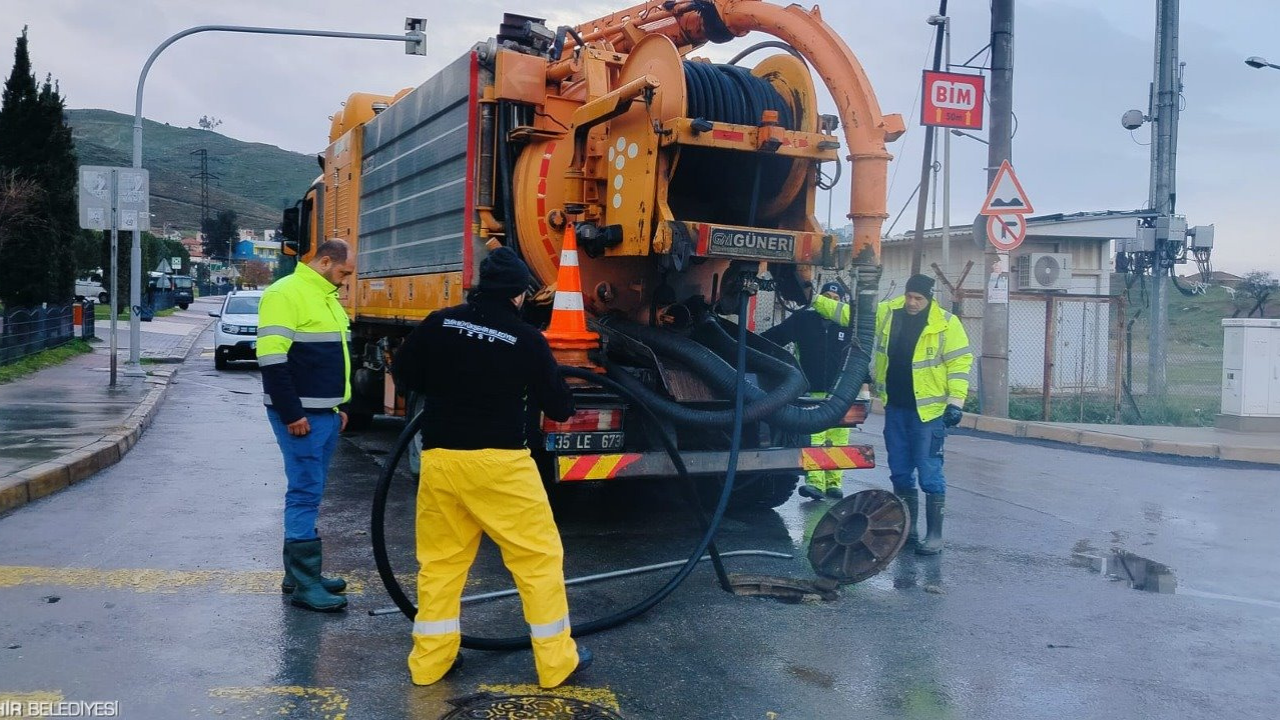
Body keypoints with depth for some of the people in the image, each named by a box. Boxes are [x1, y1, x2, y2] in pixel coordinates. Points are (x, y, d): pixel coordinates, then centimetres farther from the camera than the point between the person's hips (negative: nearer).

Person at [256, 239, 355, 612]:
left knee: (309, 493, 14)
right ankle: (304, 585, -3)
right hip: (300, 416, -10)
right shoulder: (286, 294, -13)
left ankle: (297, 573, 23)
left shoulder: (327, 298, 18)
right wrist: (291, 413, -21)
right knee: (305, 493, -8)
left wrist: (337, 405, 20)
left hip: (326, 413, 10)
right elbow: (272, 359, -20)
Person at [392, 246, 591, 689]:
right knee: (539, 557, 8)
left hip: (440, 459, 4)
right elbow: (557, 406, 0)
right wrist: (565, 402, 23)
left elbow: (403, 376, 12)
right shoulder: (527, 340, -7)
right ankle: (556, 661, 14)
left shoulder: (439, 324, 1)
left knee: (440, 560, 16)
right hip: (500, 463, -4)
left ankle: (430, 660, 23)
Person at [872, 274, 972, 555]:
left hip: (928, 411, -5)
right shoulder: (886, 313, 3)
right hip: (895, 408, 5)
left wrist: (955, 401, -13)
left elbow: (960, 362, -8)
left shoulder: (946, 323, -10)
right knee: (900, 473, 14)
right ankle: (907, 529, 27)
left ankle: (935, 534, 5)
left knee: (929, 474, -5)